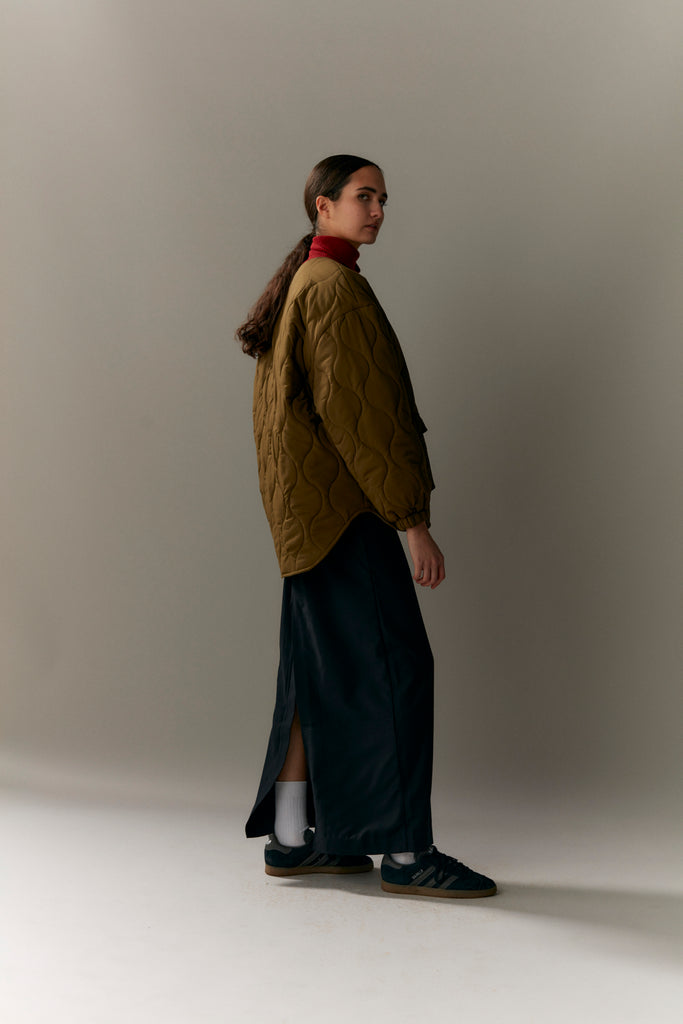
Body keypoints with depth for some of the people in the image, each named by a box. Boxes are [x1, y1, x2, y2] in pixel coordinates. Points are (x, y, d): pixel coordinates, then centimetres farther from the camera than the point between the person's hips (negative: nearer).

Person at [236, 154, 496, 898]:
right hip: (346, 508, -10)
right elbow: (359, 410, -19)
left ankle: (291, 837, 16)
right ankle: (405, 851, -2)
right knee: (394, 665, -7)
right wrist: (413, 518, -18)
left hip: (313, 511, 10)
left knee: (322, 669, 11)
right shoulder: (335, 286, -12)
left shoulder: (302, 284, 18)